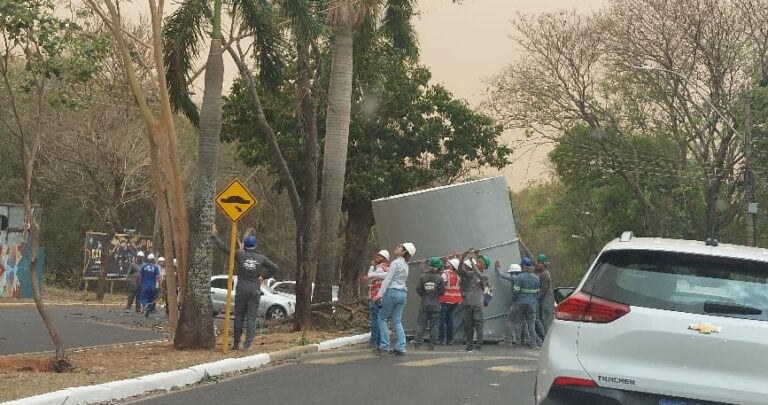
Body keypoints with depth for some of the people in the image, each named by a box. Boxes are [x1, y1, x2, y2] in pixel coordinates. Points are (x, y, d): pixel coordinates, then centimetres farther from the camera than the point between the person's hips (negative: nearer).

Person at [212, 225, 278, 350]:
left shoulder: (240, 255, -5)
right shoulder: (261, 258, 1)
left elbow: (224, 248, -4)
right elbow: (275, 268, 3)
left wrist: (214, 236, 5)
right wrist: (264, 277, 8)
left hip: (241, 290, 0)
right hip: (255, 291, 0)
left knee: (239, 317, 8)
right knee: (251, 318, 0)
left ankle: (236, 344, 11)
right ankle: (247, 344, -9)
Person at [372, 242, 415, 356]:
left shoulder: (395, 263, -11)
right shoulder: (405, 265, 15)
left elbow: (388, 279, -15)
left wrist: (380, 294, -16)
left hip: (392, 292, -8)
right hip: (403, 293, 8)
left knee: (382, 319, 4)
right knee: (397, 321, 9)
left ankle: (385, 347, -1)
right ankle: (401, 348, -1)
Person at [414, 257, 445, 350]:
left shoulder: (422, 277, -6)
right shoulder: (439, 278, -7)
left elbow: (418, 290, -4)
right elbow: (442, 291, -4)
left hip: (424, 305, 0)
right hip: (435, 305, 0)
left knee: (421, 324, 5)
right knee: (434, 325, 4)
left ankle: (418, 342, -3)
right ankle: (432, 344, 3)